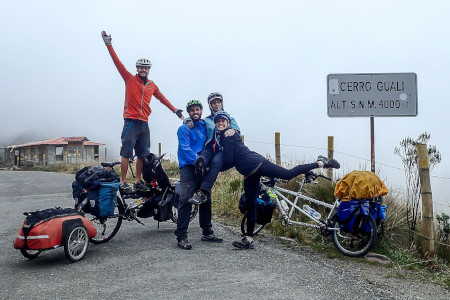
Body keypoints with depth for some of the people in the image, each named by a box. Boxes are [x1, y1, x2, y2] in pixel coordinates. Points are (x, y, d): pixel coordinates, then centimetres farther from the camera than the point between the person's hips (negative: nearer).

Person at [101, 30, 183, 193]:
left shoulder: (152, 85, 13)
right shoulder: (130, 79, 2)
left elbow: (162, 98, 26)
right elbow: (118, 62, -5)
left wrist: (174, 109, 26)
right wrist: (108, 44, -12)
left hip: (144, 123, 5)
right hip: (131, 122, -5)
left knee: (142, 154, 7)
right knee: (126, 153, -6)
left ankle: (137, 181, 16)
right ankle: (123, 182, 0)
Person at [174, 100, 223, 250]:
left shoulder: (205, 126, 15)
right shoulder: (184, 128, -2)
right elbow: (185, 149, -13)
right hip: (189, 168, -6)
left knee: (206, 200, 11)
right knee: (186, 201, -13)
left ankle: (207, 232, 23)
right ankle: (181, 236, -11)